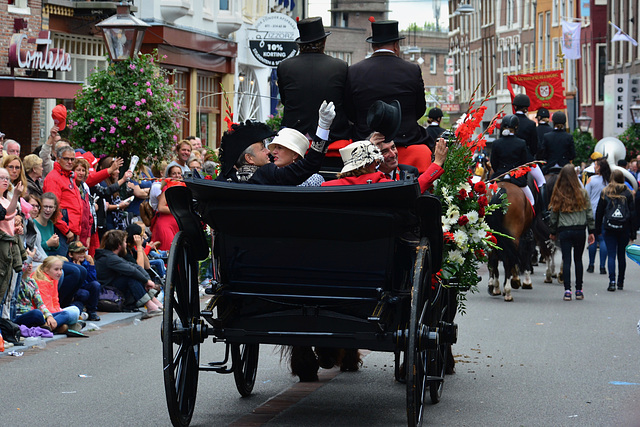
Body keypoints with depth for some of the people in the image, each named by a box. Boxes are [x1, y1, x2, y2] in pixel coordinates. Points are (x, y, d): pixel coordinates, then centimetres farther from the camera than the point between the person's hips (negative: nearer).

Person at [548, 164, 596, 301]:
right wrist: (592, 231, 8)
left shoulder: (558, 195, -2)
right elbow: (589, 213, 2)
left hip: (564, 231, -1)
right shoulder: (582, 193, -1)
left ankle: (567, 290, -8)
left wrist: (552, 232, 15)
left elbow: (554, 214, 3)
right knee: (578, 259, 12)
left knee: (566, 260, 1)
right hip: (580, 230, 1)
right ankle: (579, 290, 15)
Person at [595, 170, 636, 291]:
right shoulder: (627, 193, 1)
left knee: (611, 255, -3)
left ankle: (612, 281, -17)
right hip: (624, 229, 1)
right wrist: (633, 232, 7)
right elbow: (632, 212, 2)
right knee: (621, 256, 12)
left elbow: (599, 211, 3)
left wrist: (597, 228, 11)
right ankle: (620, 282, 19)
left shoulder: (605, 192, 1)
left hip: (609, 228, -1)